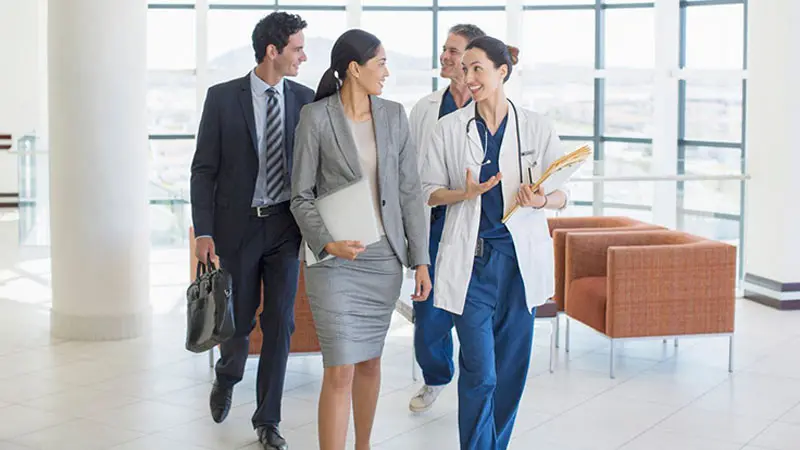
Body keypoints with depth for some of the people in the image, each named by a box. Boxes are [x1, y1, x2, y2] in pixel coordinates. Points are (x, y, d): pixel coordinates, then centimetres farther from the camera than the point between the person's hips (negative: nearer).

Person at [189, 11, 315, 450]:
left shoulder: (305, 99, 1)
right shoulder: (222, 97, -5)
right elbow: (204, 169, -4)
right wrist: (204, 232, -10)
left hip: (286, 227, 2)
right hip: (237, 226, -2)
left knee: (280, 323, 2)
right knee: (238, 319, 8)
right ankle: (226, 377, 41)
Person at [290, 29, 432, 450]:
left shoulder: (394, 116, 4)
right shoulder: (316, 118, -7)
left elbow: (410, 191, 5)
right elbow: (301, 195, -4)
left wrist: (421, 259, 2)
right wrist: (327, 243, -20)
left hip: (385, 257, 4)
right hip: (335, 259, -4)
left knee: (370, 361, 16)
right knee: (340, 372, -7)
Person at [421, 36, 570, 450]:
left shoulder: (537, 128, 2)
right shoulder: (449, 128, 2)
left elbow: (562, 195, 5)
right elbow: (430, 191, 6)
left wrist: (541, 200, -18)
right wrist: (465, 193, -14)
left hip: (521, 259, 1)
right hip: (472, 259, -1)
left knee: (511, 365, 9)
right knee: (479, 371, -6)